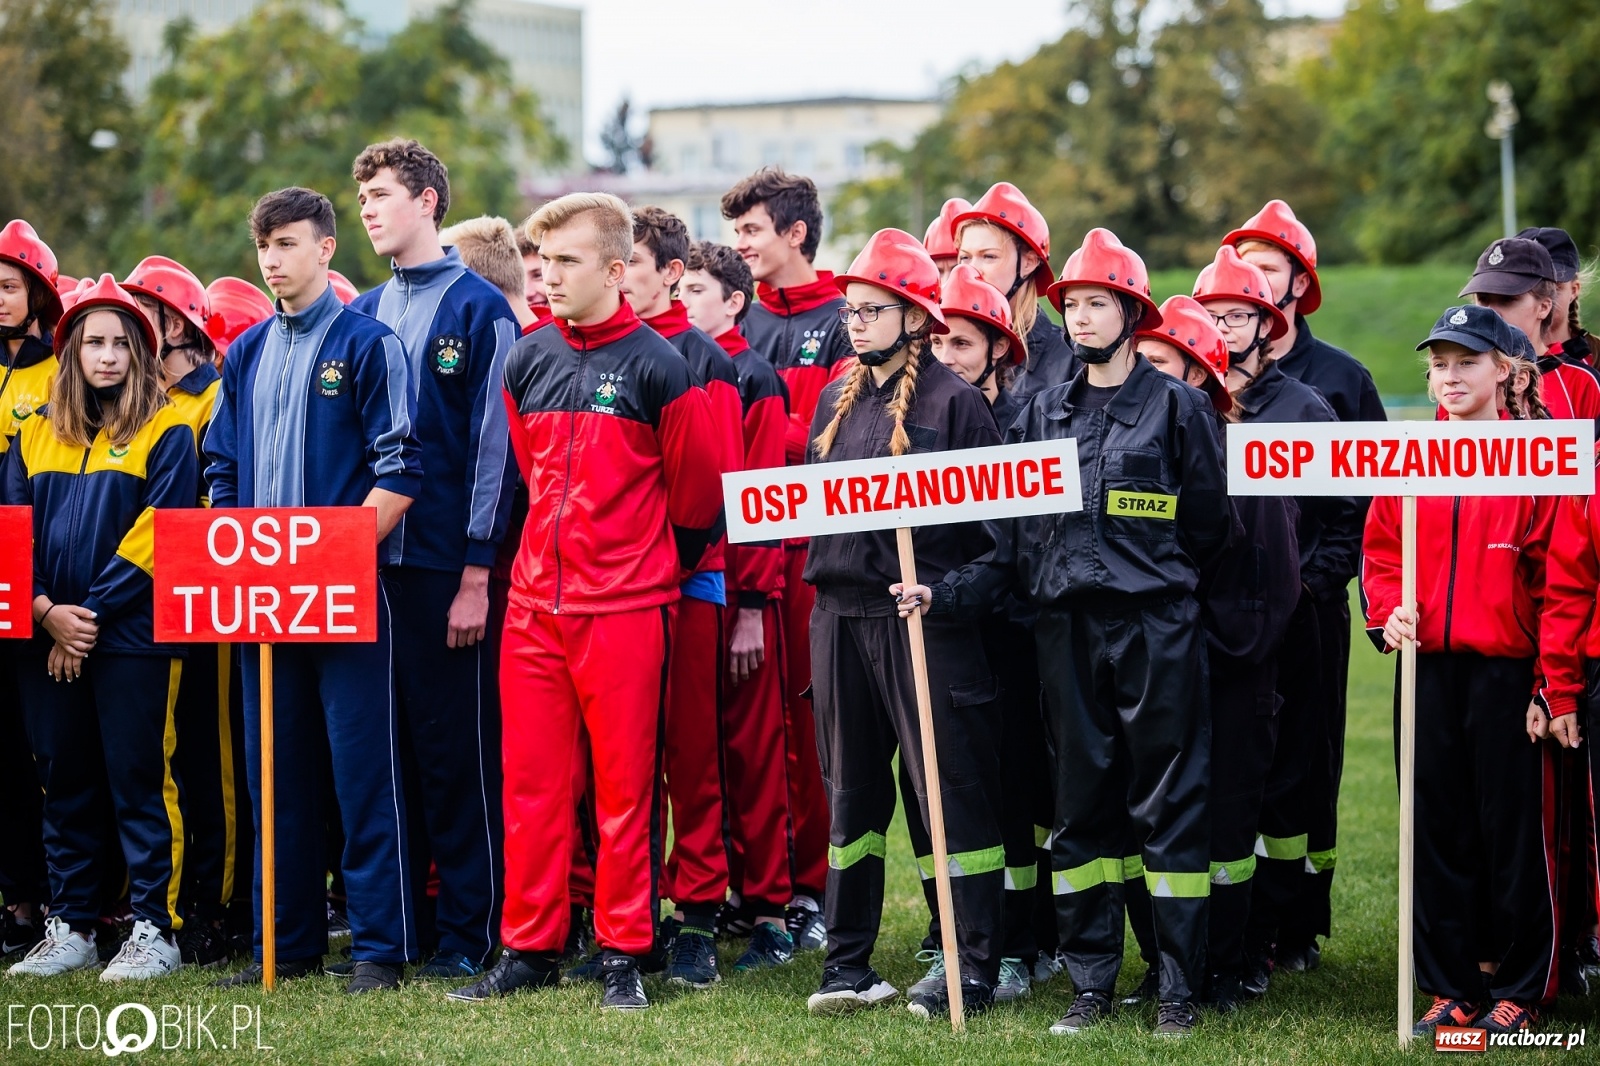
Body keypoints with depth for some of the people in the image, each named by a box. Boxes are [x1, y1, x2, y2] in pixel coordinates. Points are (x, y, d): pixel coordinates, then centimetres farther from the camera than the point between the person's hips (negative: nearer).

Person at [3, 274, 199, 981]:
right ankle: (70, 928, 15)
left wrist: (93, 611, -13)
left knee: (138, 778, -5)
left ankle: (155, 929, -2)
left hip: (132, 634, -5)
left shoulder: (165, 434, 0)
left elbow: (158, 534, -9)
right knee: (64, 780, 8)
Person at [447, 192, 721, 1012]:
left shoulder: (656, 366, -6)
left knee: (624, 785, 1)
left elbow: (695, 489, 2)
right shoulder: (526, 361, 8)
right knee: (529, 781, 7)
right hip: (533, 604, 5)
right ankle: (529, 947, 15)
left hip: (622, 608, -5)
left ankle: (623, 954, 8)